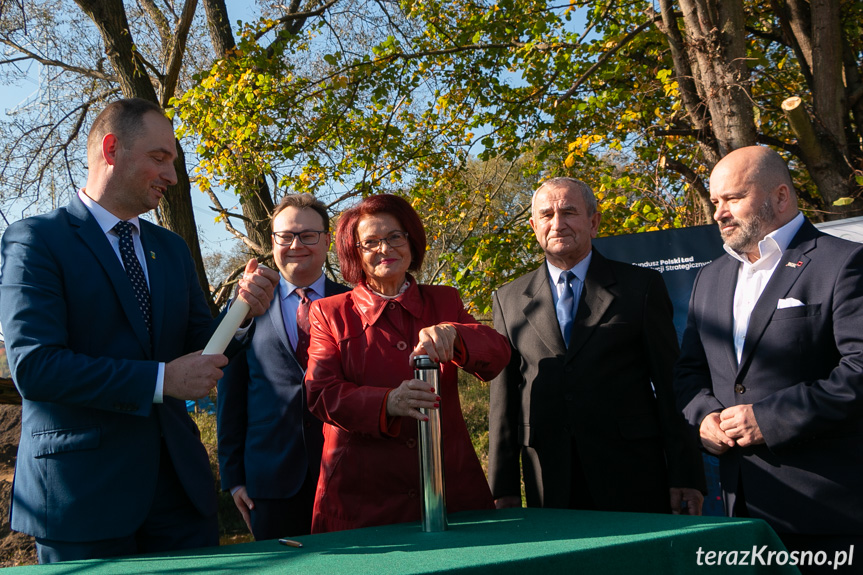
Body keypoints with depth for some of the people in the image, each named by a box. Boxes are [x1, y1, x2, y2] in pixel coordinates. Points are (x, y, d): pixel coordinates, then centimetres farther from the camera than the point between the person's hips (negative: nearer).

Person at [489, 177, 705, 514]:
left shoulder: (642, 287, 5)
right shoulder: (509, 300, 10)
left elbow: (671, 385, 2)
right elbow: (504, 398, 9)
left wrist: (685, 477, -3)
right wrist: (504, 489, 5)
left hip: (631, 479, -1)